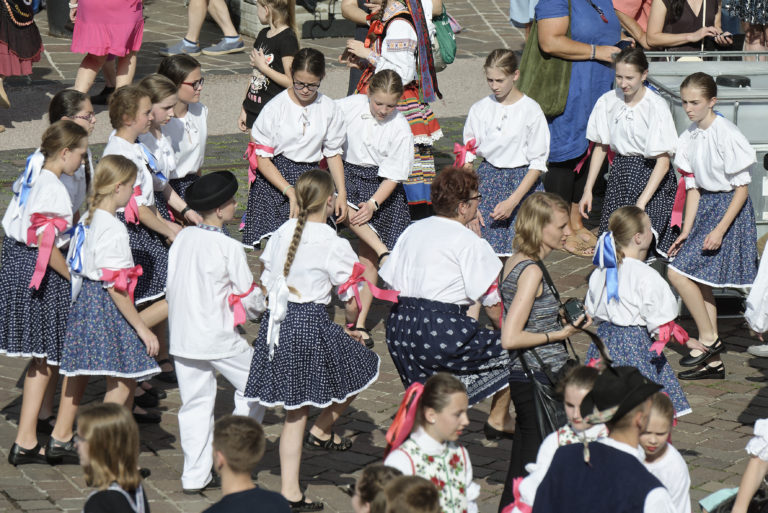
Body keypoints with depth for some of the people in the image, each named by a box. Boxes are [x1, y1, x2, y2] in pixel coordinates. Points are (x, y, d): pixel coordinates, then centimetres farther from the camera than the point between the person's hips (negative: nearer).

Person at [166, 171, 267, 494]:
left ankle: (195, 476, 11)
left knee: (195, 404, 11)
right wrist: (262, 305, 14)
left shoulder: (182, 239, 3)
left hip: (182, 335, 6)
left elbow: (172, 284, 10)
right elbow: (249, 295, -8)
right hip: (218, 338, -6)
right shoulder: (228, 248, -14)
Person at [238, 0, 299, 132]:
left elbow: (290, 81, -18)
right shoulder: (263, 34, 12)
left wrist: (262, 66, -14)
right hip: (254, 110, 8)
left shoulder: (287, 39, -13)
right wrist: (244, 109, 17)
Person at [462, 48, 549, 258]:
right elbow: (467, 158, 5)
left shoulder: (531, 111, -6)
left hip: (523, 183, -2)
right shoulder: (479, 109, 2)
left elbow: (538, 164, -5)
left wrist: (512, 201, -13)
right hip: (488, 178, 2)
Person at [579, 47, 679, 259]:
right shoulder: (608, 101, 0)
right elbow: (600, 147, 13)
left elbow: (663, 162, -15)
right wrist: (588, 190, 9)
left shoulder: (656, 106, -13)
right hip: (619, 173, 4)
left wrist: (641, 203, -22)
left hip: (651, 178, -4)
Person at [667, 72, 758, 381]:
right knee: (699, 281, 8)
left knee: (679, 272, -15)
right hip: (705, 207, 8)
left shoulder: (726, 135, -18)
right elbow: (693, 187, 11)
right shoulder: (690, 138, 6)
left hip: (729, 208, -8)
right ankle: (712, 362, 14)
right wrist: (687, 230, 7)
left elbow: (742, 187, -15)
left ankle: (709, 339, 0)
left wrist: (720, 230, -19)